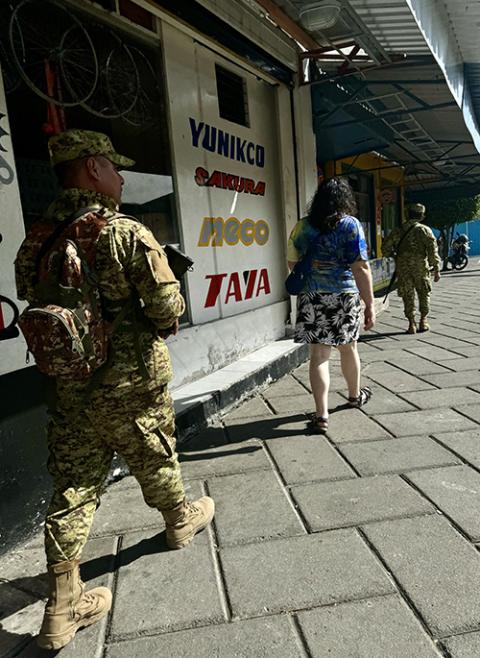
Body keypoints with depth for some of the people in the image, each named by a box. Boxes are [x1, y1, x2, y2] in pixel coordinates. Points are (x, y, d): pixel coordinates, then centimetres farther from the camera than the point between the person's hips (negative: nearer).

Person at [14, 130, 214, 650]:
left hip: (68, 384, 5)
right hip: (130, 384, -4)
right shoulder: (127, 233, -15)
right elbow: (168, 306, -18)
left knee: (72, 488, 11)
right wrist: (162, 324, 4)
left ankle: (62, 609, 21)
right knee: (155, 462, 19)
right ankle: (181, 521, 46)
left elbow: (33, 304, 9)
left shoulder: (36, 240, 3)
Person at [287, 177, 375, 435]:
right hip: (344, 296, -1)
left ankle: (321, 416, 0)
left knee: (319, 355, 3)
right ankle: (355, 395, 41)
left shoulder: (302, 226, 4)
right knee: (348, 347, 19)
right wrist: (370, 304, -9)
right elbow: (361, 269, -12)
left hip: (311, 297, 2)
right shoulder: (350, 224, -6)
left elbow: (292, 263, 12)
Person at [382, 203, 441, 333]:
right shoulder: (424, 230, 0)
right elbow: (433, 250, -6)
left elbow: (385, 248, 5)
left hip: (402, 268, 1)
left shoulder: (398, 231, 6)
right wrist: (436, 269, -5)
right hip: (420, 267, -1)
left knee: (407, 296, 7)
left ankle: (411, 324, 5)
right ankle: (423, 321, 17)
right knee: (424, 294, 16)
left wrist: (394, 255, 22)